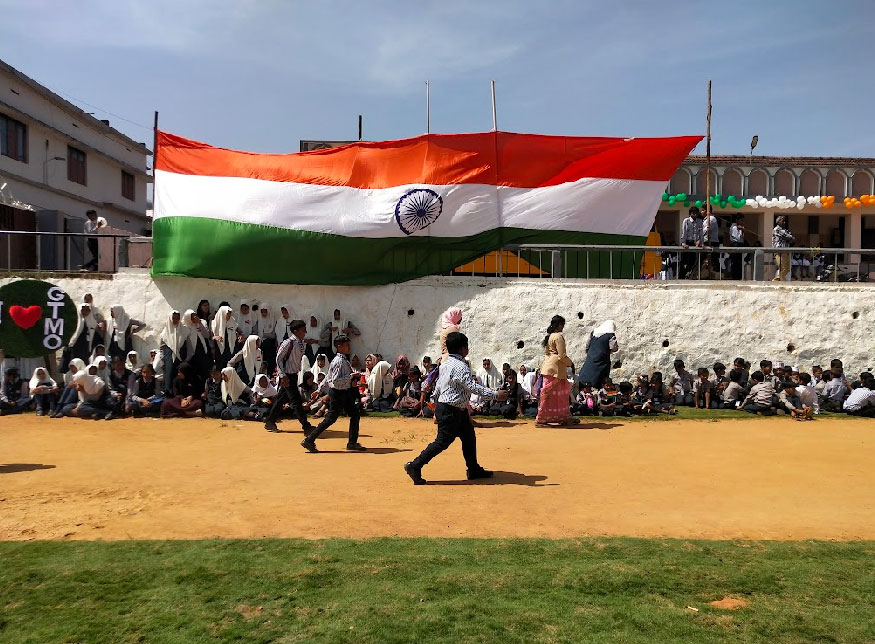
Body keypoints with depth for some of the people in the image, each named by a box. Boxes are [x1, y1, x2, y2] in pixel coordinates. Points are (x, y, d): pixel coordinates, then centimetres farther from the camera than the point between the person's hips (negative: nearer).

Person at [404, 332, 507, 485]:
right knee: (443, 441, -4)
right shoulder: (460, 367, -20)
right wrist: (495, 394, -25)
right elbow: (473, 387, -27)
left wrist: (437, 405, 27)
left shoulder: (445, 363, 10)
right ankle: (415, 466, 2)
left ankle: (474, 470, 26)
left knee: (469, 437, 16)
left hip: (458, 410, 11)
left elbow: (438, 386, 17)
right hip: (450, 411, -11)